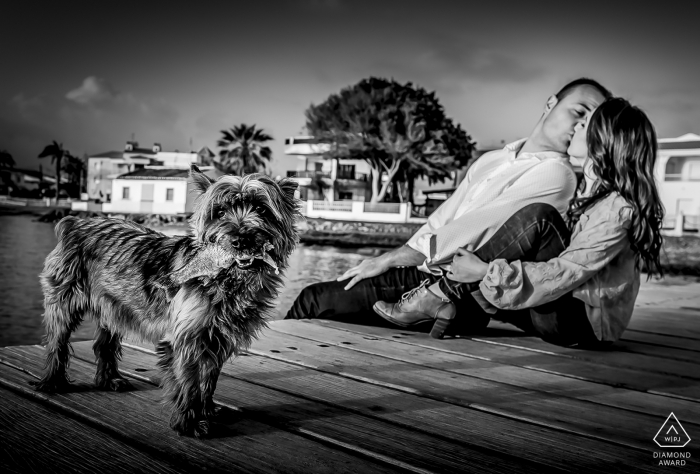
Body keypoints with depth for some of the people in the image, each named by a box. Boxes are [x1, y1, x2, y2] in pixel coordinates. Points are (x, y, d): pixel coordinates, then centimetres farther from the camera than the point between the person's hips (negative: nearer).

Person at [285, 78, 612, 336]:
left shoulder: (555, 174, -8)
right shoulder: (490, 160, 18)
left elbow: (477, 230, -15)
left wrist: (389, 259, -13)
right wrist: (393, 260, 2)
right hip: (419, 271, 7)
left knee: (318, 300, -16)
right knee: (317, 295, -3)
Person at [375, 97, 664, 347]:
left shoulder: (618, 209, -20)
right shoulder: (592, 189, 9)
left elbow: (564, 273, -24)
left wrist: (486, 272, -24)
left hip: (588, 321, -9)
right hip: (570, 307, 10)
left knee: (537, 218, -25)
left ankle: (444, 295, -21)